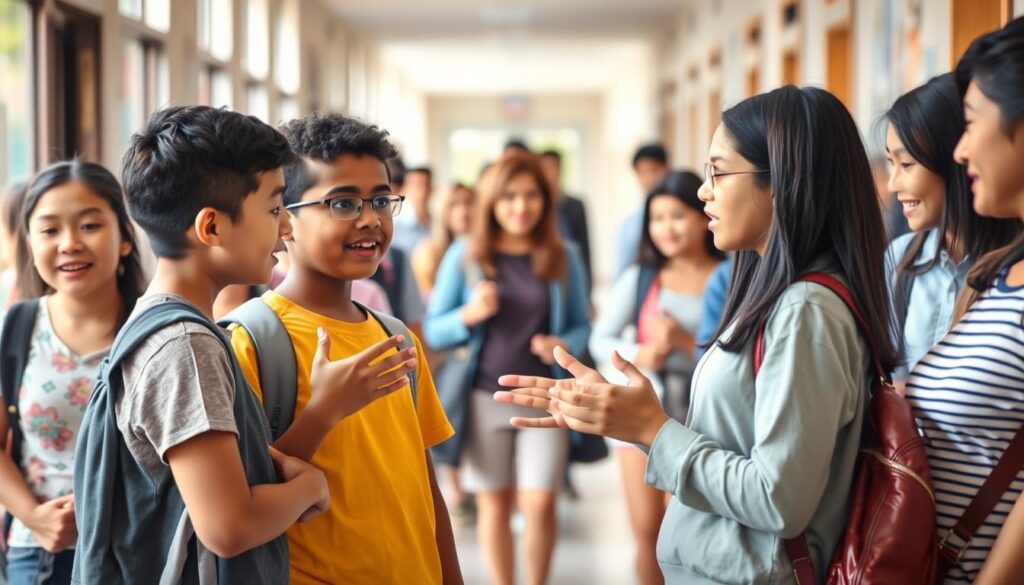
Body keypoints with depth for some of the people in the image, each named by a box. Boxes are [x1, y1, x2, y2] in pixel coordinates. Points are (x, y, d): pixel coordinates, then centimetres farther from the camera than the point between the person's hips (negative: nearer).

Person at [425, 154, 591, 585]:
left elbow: (582, 325, 10)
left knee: (539, 504, -4)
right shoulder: (464, 255, 2)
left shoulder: (564, 258, 4)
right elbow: (434, 332, 3)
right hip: (485, 397, 0)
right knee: (493, 503, 4)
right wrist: (469, 315, -16)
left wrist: (564, 346, -12)